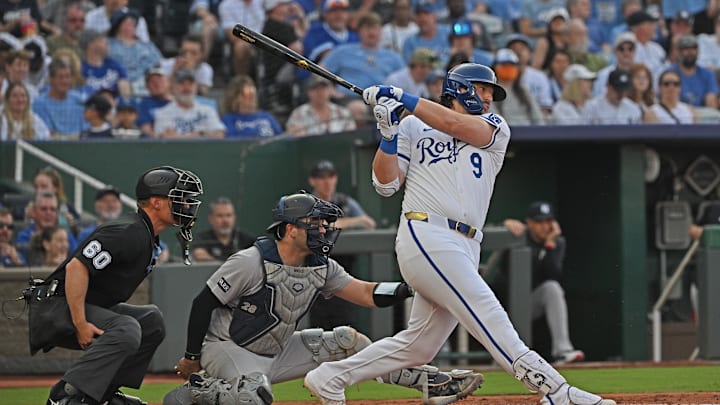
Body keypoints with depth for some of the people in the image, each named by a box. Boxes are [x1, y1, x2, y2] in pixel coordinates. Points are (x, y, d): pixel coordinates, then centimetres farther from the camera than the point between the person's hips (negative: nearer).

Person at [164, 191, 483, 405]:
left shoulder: (321, 267, 0)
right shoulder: (250, 263, -22)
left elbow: (366, 294, -4)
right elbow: (203, 303, -15)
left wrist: (411, 287, -20)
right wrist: (191, 357, -12)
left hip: (276, 353, 7)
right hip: (225, 348, -7)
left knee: (346, 340, -2)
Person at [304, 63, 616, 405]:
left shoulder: (495, 129, 18)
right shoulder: (413, 127, 13)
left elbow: (457, 126, -3)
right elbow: (385, 184, 6)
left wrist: (403, 99, -5)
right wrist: (389, 133, -6)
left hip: (464, 248, 5)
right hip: (425, 234, -5)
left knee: (420, 344, 8)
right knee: (488, 316, -17)